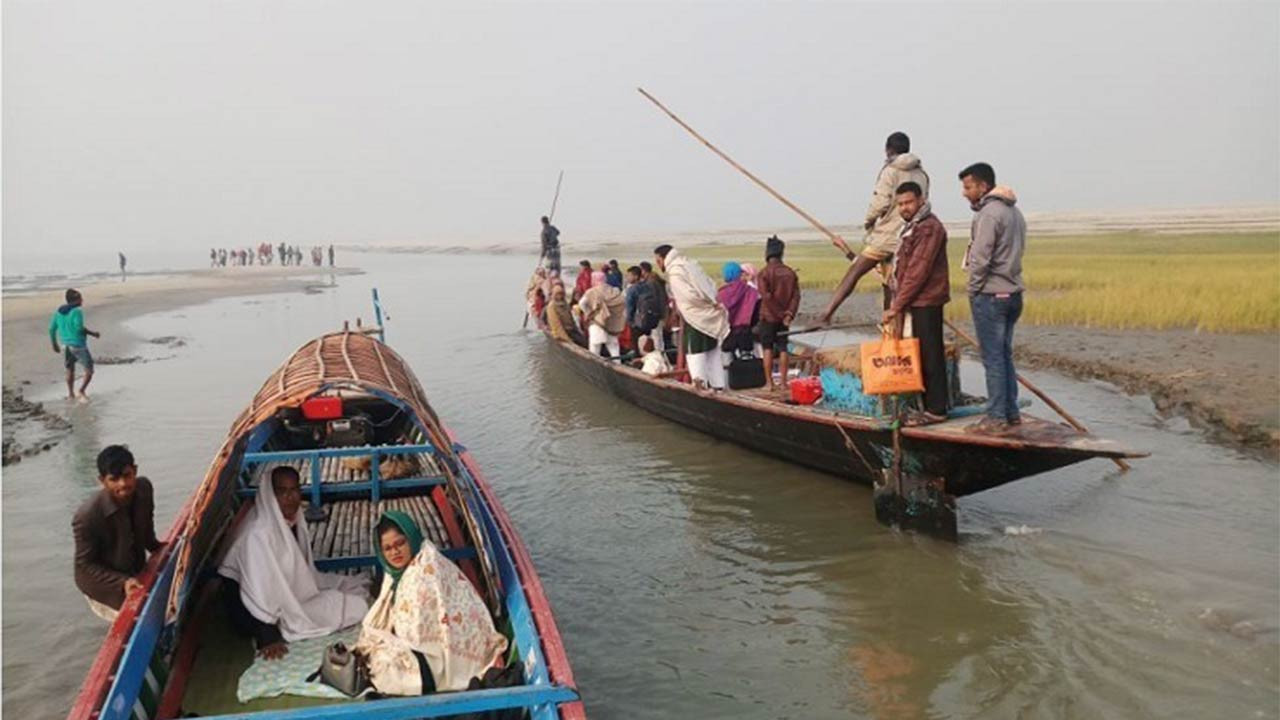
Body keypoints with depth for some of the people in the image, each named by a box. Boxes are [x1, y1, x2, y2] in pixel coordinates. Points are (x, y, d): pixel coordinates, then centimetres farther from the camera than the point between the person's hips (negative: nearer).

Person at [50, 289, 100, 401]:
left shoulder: (58, 311, 7)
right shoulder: (77, 311, -15)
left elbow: (52, 329, 10)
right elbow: (79, 328, -25)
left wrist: (54, 344, 21)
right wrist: (93, 334, -12)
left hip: (65, 345, 7)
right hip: (78, 345, -7)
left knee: (70, 370, 20)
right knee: (89, 370, 5)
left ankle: (71, 394, 22)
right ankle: (82, 391, -6)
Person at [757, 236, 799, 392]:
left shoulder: (764, 273, -10)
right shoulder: (790, 273, 3)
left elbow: (766, 296, -17)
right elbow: (796, 296, -3)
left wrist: (778, 313, -9)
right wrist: (789, 314, -7)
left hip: (768, 317, -4)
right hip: (784, 318, 4)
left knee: (767, 348, 4)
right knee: (782, 349, 9)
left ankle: (769, 382, 4)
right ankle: (783, 382, 10)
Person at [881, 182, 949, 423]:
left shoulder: (929, 228, -13)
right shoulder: (912, 227, 19)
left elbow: (918, 271, -19)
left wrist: (896, 306, -18)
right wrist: (898, 305, 15)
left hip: (926, 303, -10)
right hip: (916, 303, 10)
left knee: (930, 356, -6)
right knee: (920, 356, 12)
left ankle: (936, 409, 0)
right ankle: (925, 405, 19)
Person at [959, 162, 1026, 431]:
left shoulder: (989, 214, -15)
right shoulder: (1014, 211, 14)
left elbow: (980, 259, -18)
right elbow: (1015, 252, 14)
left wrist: (973, 290, -8)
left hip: (989, 295, -9)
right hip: (1013, 292, 9)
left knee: (993, 358, -3)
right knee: (1005, 355, 15)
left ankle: (997, 417, 2)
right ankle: (1011, 412, 19)